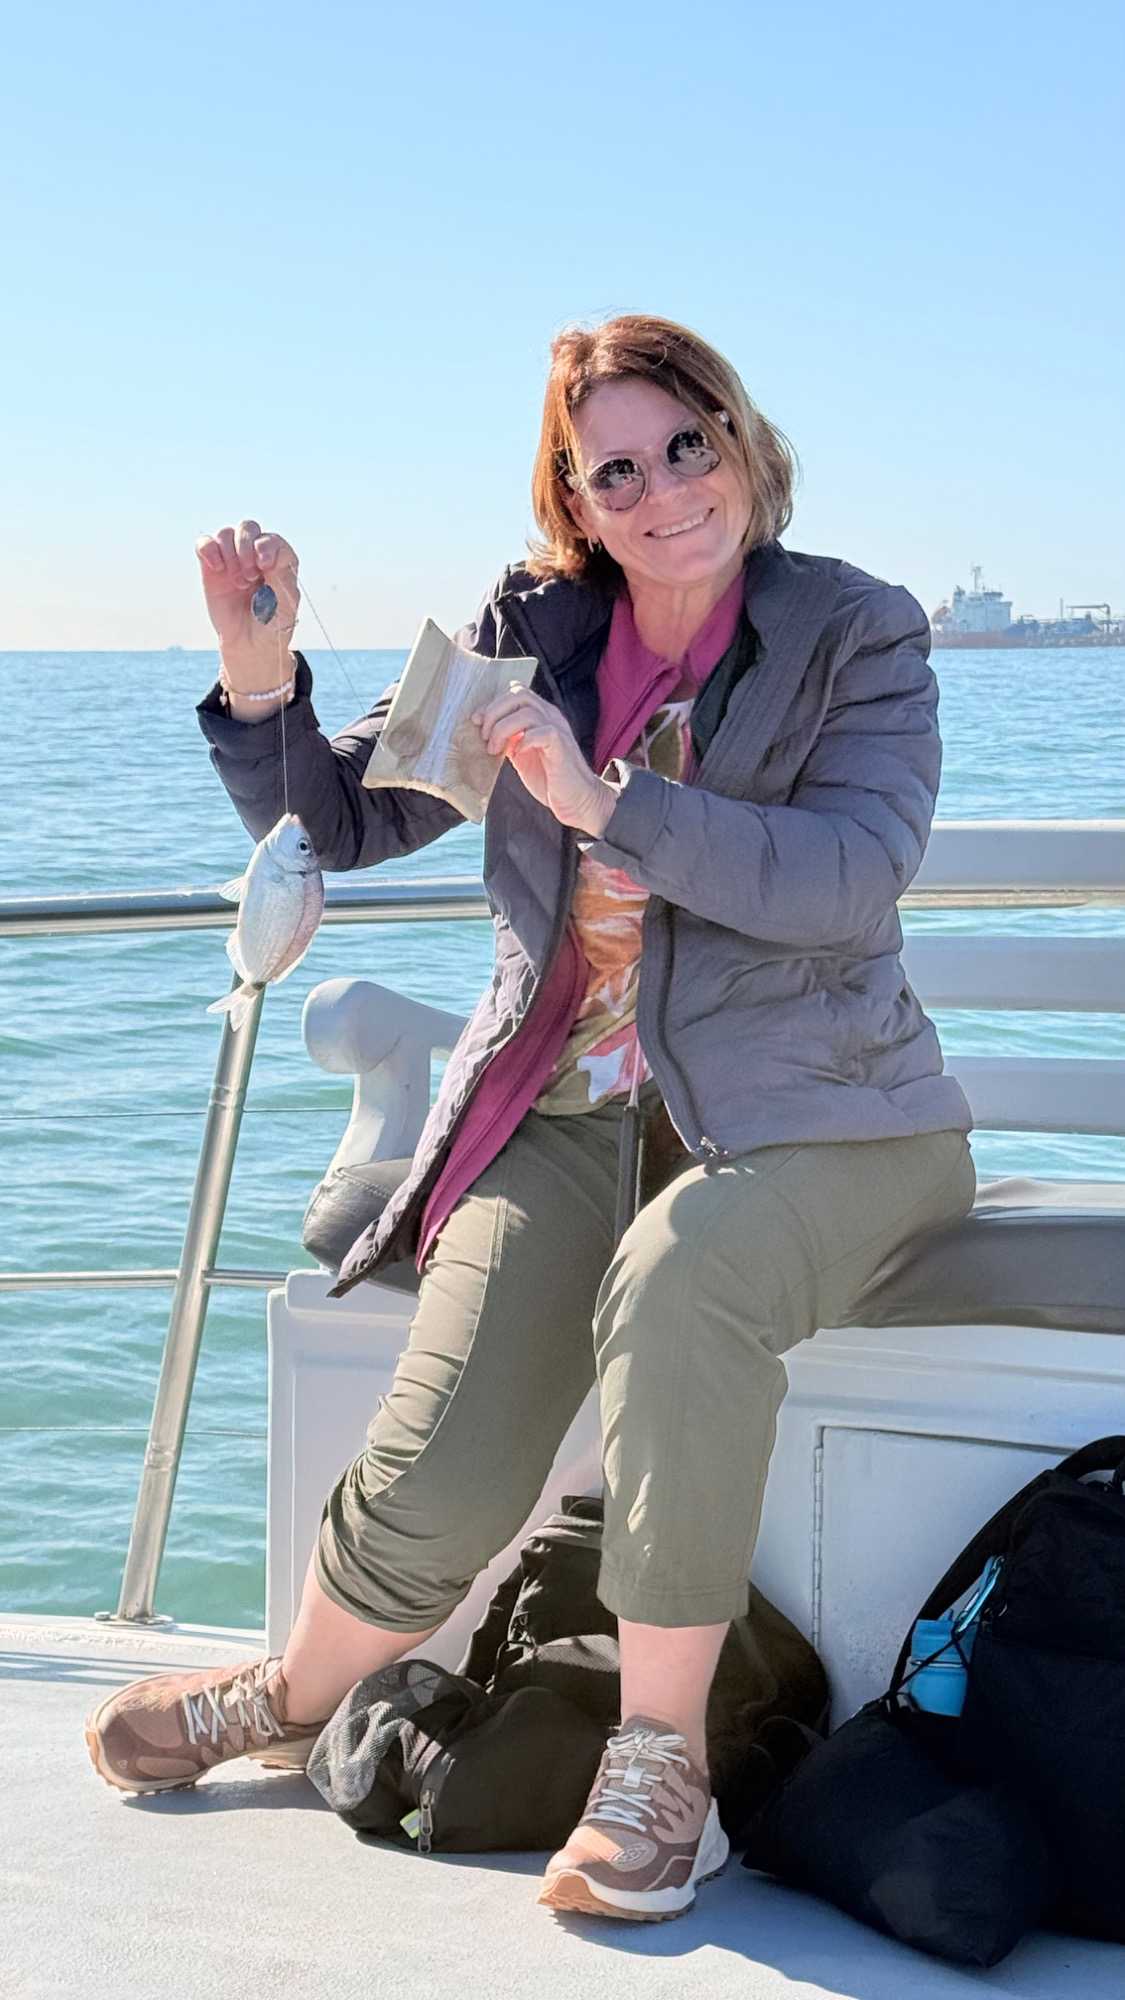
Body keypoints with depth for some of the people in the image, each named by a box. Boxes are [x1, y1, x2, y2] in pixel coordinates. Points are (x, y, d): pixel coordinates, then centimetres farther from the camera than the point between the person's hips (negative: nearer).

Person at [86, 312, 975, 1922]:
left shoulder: (858, 636, -1)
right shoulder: (530, 629, 7)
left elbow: (855, 881, -17)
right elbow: (340, 825, 11)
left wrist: (603, 797, -24)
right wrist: (261, 676, -8)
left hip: (809, 1111, -2)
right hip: (568, 1106, 3)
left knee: (677, 1283, -38)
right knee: (436, 1489, -16)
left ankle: (660, 1756, -21)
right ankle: (297, 1697, 18)